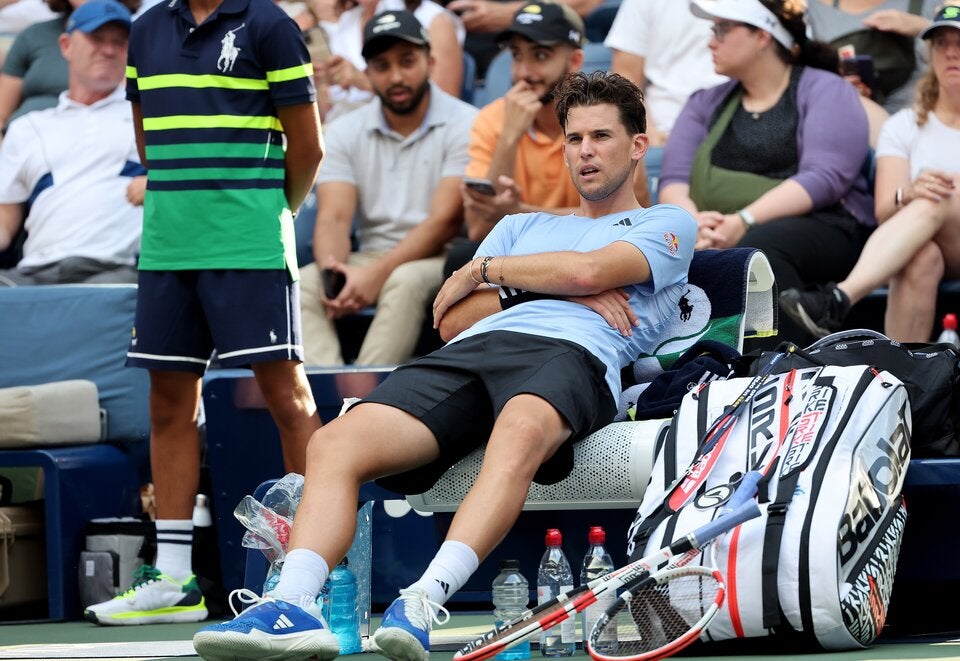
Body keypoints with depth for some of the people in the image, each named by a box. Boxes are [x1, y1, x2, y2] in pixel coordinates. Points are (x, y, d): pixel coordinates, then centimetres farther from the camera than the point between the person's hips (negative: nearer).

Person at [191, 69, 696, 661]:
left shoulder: (669, 225, 23)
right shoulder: (523, 226, 38)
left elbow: (589, 269, 1)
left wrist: (483, 271, 14)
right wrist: (552, 288, 10)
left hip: (570, 354, -5)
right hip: (471, 350, 6)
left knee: (518, 433, -44)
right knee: (335, 444, -24)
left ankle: (424, 605, -59)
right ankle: (294, 607, -41)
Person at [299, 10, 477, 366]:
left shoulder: (463, 125, -5)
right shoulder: (345, 132, 10)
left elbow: (445, 221, -13)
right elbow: (334, 217, -1)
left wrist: (377, 273, -23)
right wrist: (331, 268, -24)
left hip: (439, 258, -4)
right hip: (371, 257, 4)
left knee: (405, 280, -37)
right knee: (300, 285, -23)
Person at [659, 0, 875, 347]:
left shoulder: (825, 90, 7)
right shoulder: (707, 104, 23)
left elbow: (823, 178, -8)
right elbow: (674, 179, 10)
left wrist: (743, 221, -21)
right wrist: (692, 220, -15)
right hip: (715, 237, 4)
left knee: (757, 249, -39)